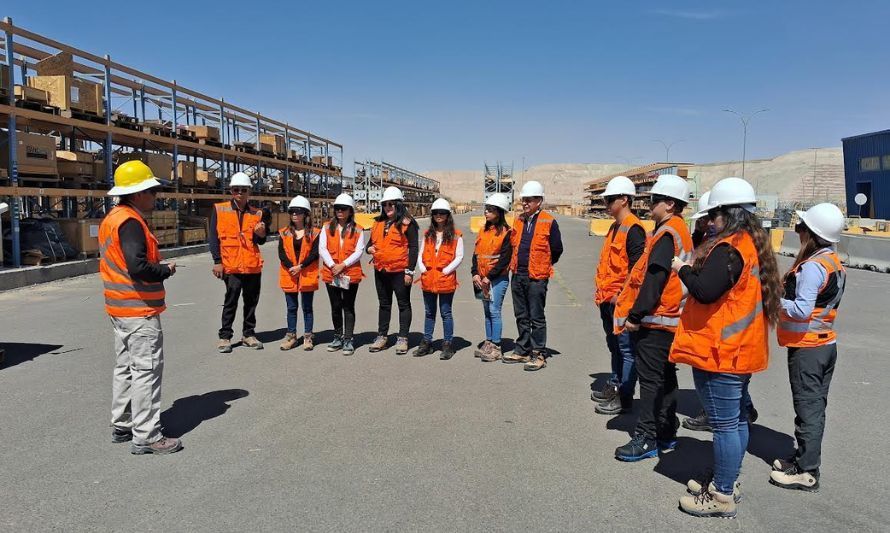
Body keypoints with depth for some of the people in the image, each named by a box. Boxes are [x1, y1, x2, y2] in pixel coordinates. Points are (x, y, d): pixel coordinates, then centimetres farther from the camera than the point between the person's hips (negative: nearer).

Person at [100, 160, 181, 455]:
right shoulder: (130, 222, -19)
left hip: (120, 308, 10)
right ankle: (146, 436, 1)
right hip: (140, 311, -10)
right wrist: (166, 270, -12)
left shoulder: (110, 219, 13)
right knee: (146, 370, -5)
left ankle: (122, 425, 29)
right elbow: (138, 267, -29)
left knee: (126, 367, 18)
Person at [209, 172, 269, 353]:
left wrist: (261, 234, -13)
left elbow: (260, 241, 11)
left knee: (251, 301, 9)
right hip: (231, 265, -3)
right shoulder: (219, 209, 2)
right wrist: (217, 261, -8)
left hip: (253, 265, 3)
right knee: (231, 301, -4)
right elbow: (213, 237, -1)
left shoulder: (257, 213, 9)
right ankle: (225, 337, 8)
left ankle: (248, 334, 21)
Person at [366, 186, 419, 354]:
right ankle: (381, 336, 25)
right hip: (380, 271, 6)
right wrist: (370, 248, -2)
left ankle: (402, 339, 12)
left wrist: (410, 271, -15)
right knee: (384, 304, 16)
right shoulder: (378, 223, 11)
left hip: (400, 271, -6)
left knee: (403, 304, 5)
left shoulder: (406, 223, -7)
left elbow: (414, 248, -10)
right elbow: (371, 241, 23)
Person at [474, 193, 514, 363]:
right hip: (483, 279, 7)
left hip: (498, 279, -7)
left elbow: (504, 258, -14)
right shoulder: (483, 230, 12)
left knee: (494, 311, -7)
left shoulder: (506, 232, -10)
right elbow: (476, 253, 12)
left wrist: (489, 277, -15)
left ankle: (496, 347, -1)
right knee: (487, 311, 13)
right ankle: (488, 343, 22)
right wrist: (475, 273, -2)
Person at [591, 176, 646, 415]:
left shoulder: (633, 229, -14)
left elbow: (637, 268, -20)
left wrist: (622, 294, -19)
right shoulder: (615, 227, 16)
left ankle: (624, 398, 5)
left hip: (620, 300, -10)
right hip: (608, 300, 10)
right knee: (614, 346, 19)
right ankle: (614, 386, 32)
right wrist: (601, 291, 18)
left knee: (626, 349, -1)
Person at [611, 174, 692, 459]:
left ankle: (646, 439, 2)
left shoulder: (667, 234, -16)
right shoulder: (681, 231, 15)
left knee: (651, 379, -4)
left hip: (655, 320, -10)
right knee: (665, 378, 16)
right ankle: (666, 434, 25)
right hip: (669, 319, 10)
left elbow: (654, 280, -23)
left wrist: (635, 315, -19)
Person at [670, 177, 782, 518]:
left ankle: (722, 497, 9)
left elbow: (705, 291, -26)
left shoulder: (729, 248, -19)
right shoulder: (754, 245, 12)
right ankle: (728, 483, 31)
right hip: (741, 349, 10)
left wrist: (683, 269, -9)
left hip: (720, 351, -10)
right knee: (736, 419, 17)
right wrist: (697, 270, 9)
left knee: (724, 424, -1)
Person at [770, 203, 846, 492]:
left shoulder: (811, 266, -21)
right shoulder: (834, 262, 8)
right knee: (816, 405, 16)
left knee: (807, 407, -1)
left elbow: (802, 309, -26)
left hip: (807, 347, -9)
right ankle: (806, 457, 29)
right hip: (827, 343, 9)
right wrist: (785, 292, 4)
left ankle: (807, 472, 7)